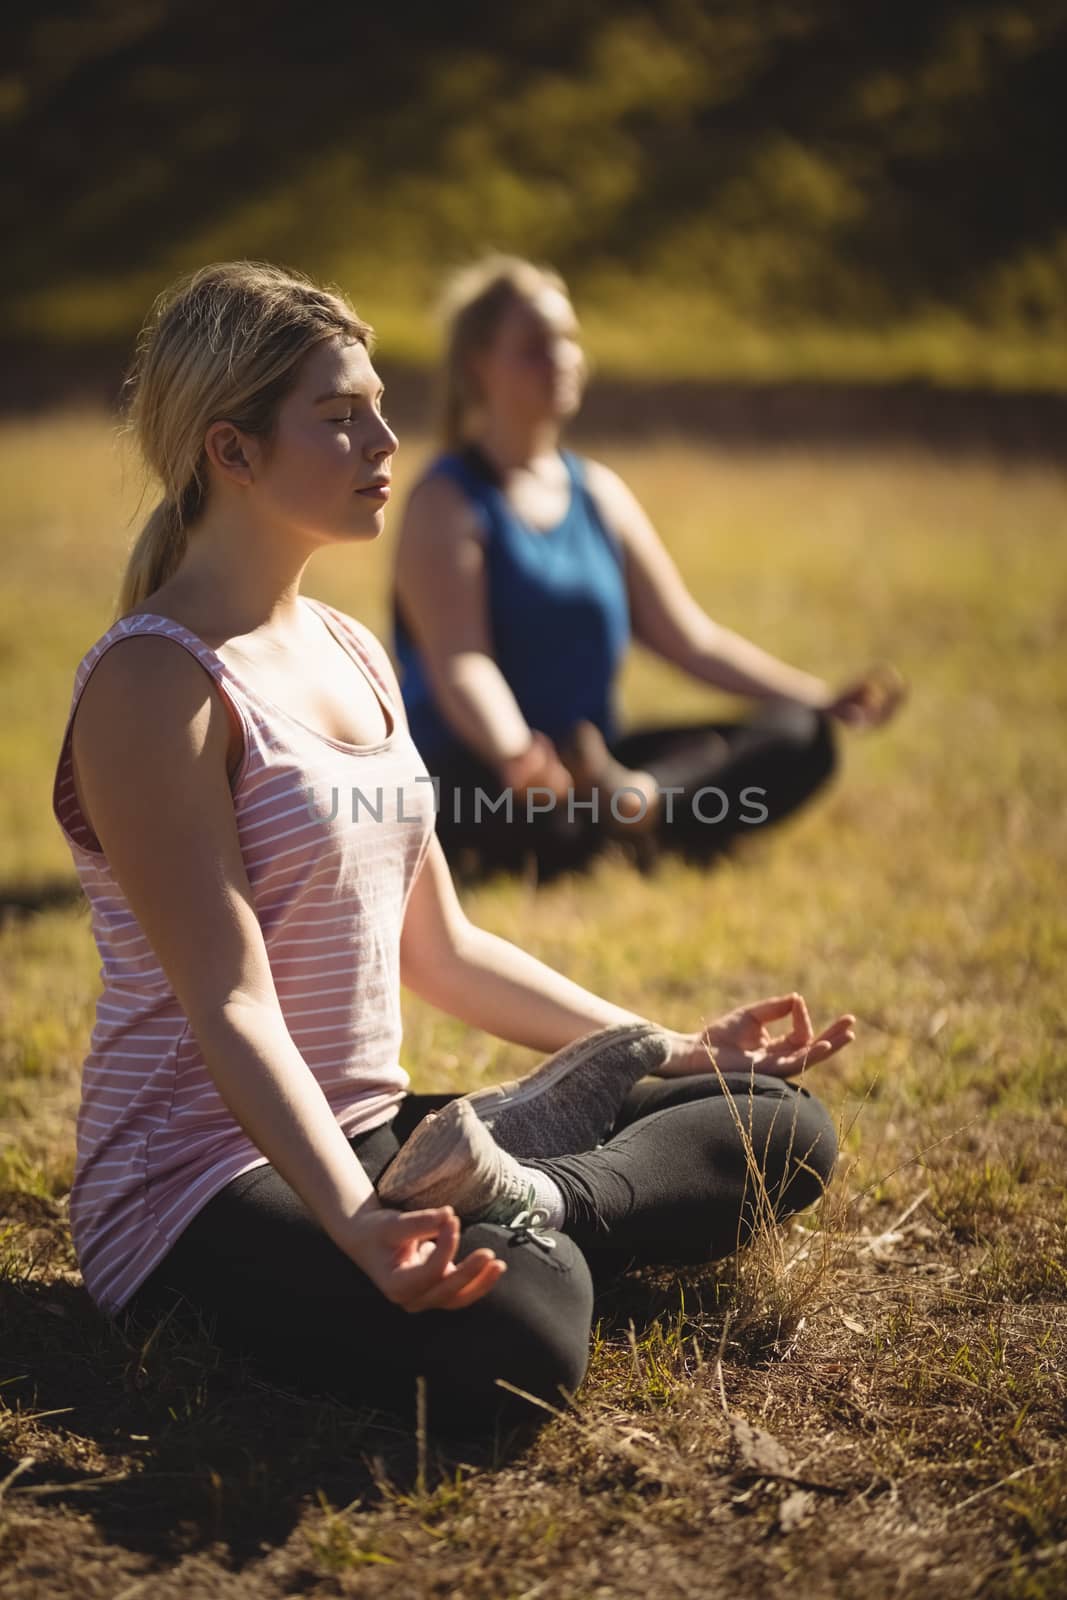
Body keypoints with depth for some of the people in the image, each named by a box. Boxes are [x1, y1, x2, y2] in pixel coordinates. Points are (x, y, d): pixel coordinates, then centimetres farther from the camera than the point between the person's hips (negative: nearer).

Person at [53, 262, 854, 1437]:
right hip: (203, 1177, -9)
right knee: (513, 1346, -38)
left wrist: (672, 1049, 17)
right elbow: (229, 1007, -21)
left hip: (367, 1135, 9)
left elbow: (438, 949, 18)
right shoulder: (156, 682, -13)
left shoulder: (353, 655, 13)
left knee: (779, 1128, 1)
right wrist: (355, 1222, -34)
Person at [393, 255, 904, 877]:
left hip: (597, 753, 8)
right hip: (472, 774, -7)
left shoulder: (601, 493, 16)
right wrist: (517, 756, -40)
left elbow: (690, 638, 15)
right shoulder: (447, 500, -5)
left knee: (800, 743, -15)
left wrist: (821, 700, 3)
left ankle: (638, 804, -38)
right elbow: (459, 663, -19)